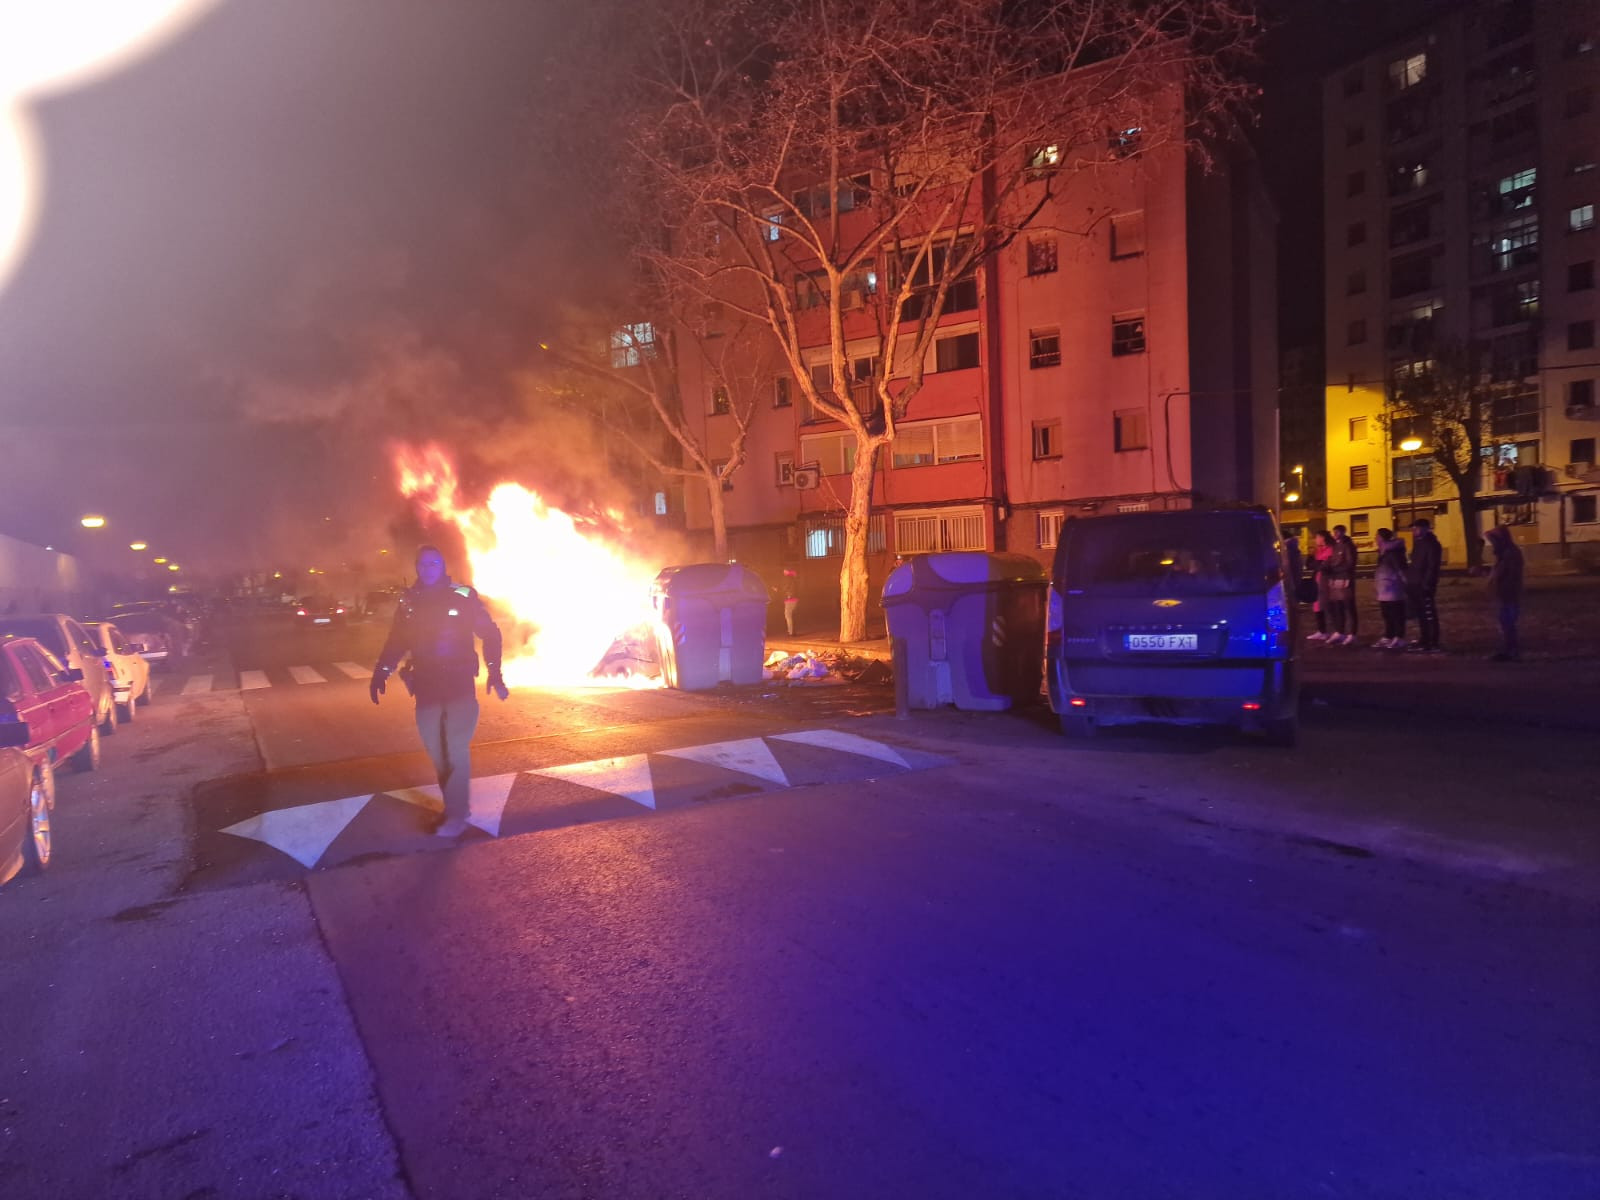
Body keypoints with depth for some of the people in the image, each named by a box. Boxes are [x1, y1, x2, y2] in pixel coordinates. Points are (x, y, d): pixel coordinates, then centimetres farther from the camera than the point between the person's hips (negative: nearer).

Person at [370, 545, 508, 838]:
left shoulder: (463, 596, -6)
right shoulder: (409, 601, 4)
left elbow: (490, 634, -3)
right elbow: (396, 641, 10)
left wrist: (494, 674, -9)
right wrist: (380, 673, 1)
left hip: (460, 685, -4)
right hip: (426, 687, 4)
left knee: (456, 749, -5)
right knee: (435, 750, 9)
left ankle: (457, 815, 1)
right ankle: (455, 805, 24)